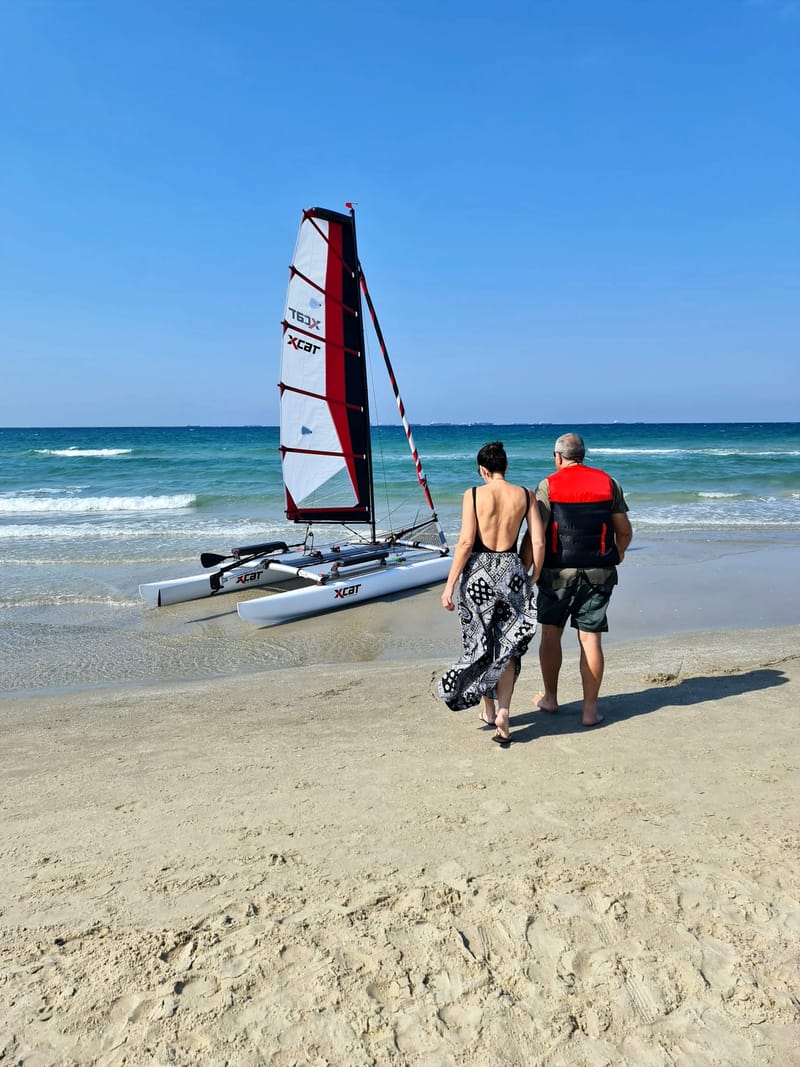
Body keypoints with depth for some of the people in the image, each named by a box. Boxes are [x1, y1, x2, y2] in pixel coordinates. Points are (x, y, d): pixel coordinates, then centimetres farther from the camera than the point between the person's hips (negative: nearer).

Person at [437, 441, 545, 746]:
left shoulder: (473, 494, -6)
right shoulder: (525, 495, 1)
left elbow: (465, 542, -11)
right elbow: (538, 544, -1)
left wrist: (450, 584, -7)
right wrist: (531, 580, 11)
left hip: (478, 571, -1)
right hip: (512, 570, 2)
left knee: (480, 642, 15)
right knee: (507, 647, 11)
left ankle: (489, 710, 27)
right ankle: (503, 712, -1)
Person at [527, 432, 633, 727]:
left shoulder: (548, 485, -5)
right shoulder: (608, 483, 5)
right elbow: (625, 531, 9)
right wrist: (618, 553, 28)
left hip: (558, 572, -2)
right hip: (599, 572, 2)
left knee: (551, 634, 14)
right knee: (591, 640, 4)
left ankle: (550, 698, 27)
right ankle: (590, 710, 8)